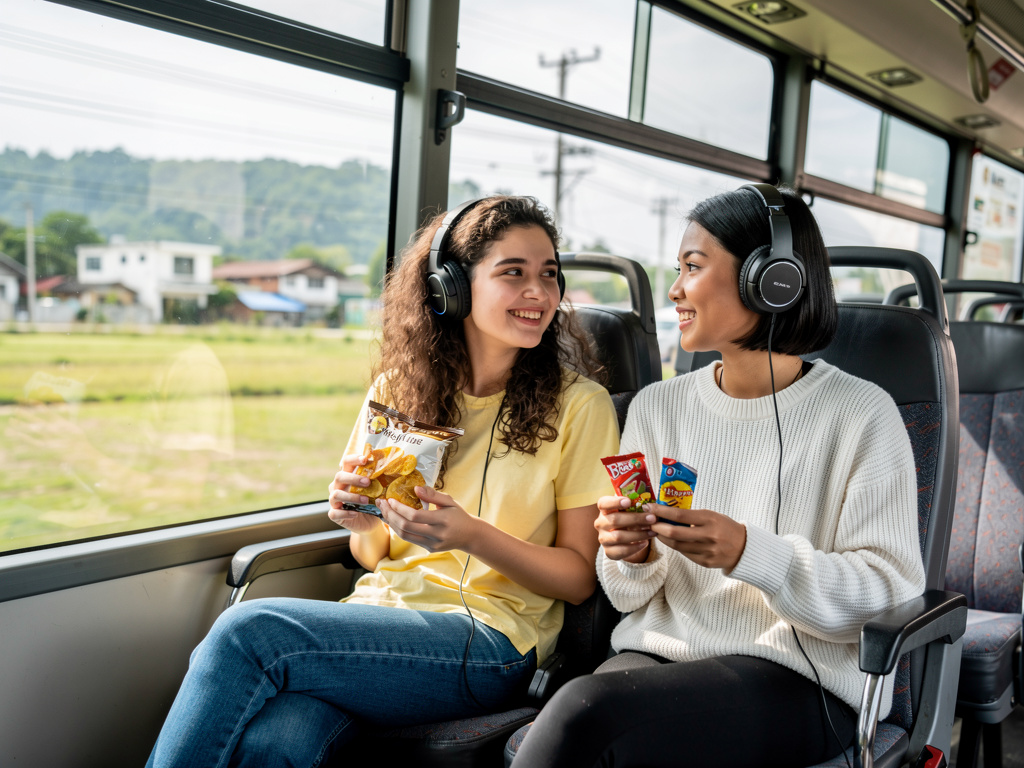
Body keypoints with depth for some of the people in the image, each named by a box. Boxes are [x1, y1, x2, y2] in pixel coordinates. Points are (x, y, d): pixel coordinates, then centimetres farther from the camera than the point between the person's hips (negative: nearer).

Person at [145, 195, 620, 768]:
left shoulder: (579, 404, -3)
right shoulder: (398, 388, 9)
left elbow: (579, 577, -2)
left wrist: (471, 535, -18)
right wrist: (364, 525, -8)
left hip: (488, 641, -3)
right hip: (381, 610, 4)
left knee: (247, 630, -24)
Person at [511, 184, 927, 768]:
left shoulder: (860, 414, -4)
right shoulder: (657, 407, 10)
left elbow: (892, 589, -8)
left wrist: (749, 552, -22)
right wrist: (633, 559, -10)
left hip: (797, 679, -4)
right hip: (660, 653, 4)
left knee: (583, 713, -29)